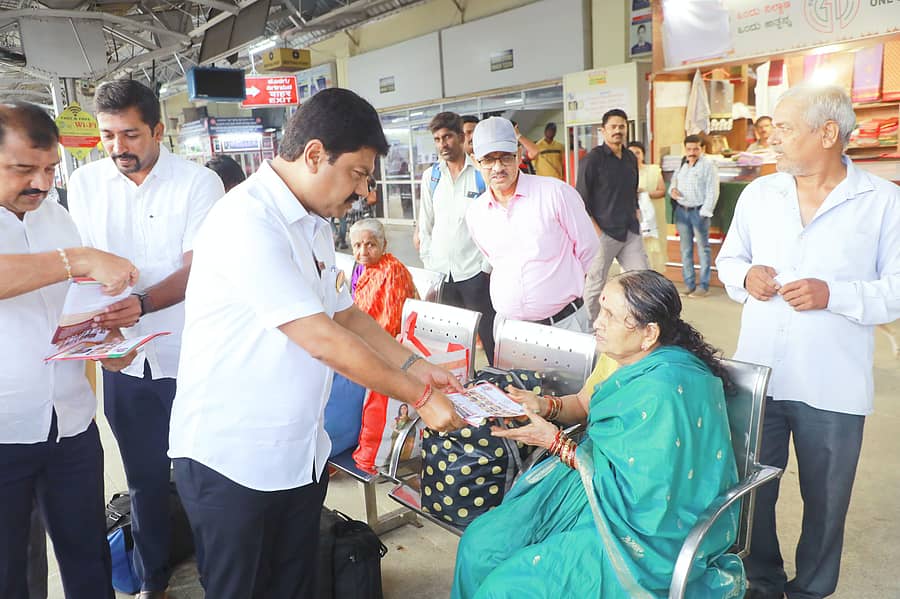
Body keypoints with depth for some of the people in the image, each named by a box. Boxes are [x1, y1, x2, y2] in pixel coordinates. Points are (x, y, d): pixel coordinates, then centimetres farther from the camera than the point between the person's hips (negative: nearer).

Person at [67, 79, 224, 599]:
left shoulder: (199, 182, -9)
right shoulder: (85, 183, 3)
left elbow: (197, 269, -14)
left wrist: (142, 303, -30)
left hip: (189, 357, -3)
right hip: (122, 360, 3)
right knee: (144, 477, 15)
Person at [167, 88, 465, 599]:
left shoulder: (313, 224, 8)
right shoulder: (248, 222, -22)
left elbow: (346, 314, 15)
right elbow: (323, 340, -25)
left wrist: (415, 366, 3)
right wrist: (420, 397, -16)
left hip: (300, 454, 8)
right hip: (231, 460, -8)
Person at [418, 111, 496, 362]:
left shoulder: (482, 173, -3)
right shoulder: (430, 176, 9)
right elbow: (425, 224, 13)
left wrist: (488, 265, -6)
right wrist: (429, 263, 8)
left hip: (475, 271, -3)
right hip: (441, 273, 4)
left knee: (487, 335, 1)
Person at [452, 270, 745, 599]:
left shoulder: (662, 392, -30)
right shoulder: (629, 359, -4)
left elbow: (631, 490, -25)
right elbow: (588, 402, 15)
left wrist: (556, 443, -20)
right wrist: (545, 407, -6)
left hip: (648, 529, -8)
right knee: (480, 541, 0)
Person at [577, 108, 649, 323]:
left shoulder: (631, 158, 13)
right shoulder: (593, 159, -6)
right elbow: (581, 201, -9)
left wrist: (636, 221, 13)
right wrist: (596, 232, -14)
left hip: (630, 233, 6)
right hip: (604, 233, -6)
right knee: (596, 284, 1)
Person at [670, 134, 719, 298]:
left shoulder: (708, 165, -5)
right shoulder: (681, 165, 12)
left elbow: (712, 192, -9)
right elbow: (674, 180, 26)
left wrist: (704, 212, -15)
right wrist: (672, 189, 2)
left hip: (698, 211, -6)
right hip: (681, 210, 6)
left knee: (703, 249, -1)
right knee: (685, 249, 9)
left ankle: (704, 286, 3)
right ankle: (689, 284, 17)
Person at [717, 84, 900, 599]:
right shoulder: (759, 193, 6)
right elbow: (729, 258, 14)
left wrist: (833, 295, -20)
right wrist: (745, 276, -7)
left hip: (833, 387, -3)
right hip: (756, 376, 3)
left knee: (825, 501, 13)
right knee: (751, 490, 14)